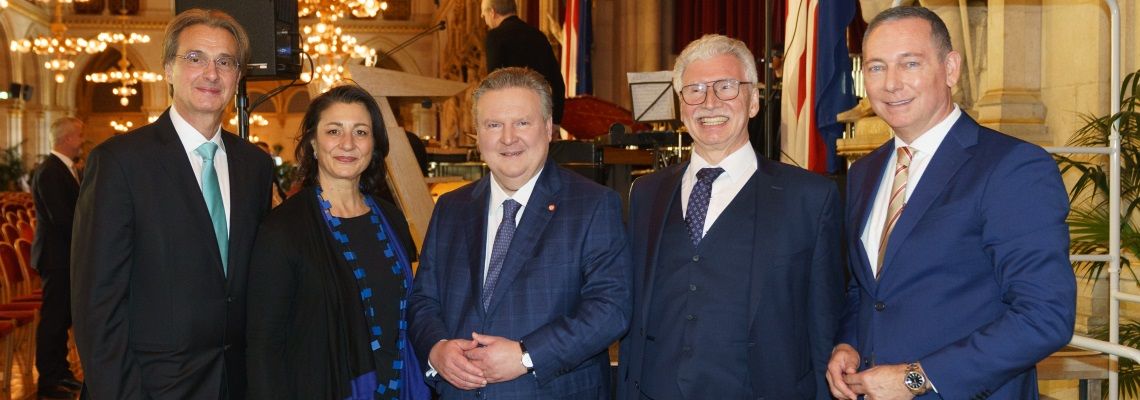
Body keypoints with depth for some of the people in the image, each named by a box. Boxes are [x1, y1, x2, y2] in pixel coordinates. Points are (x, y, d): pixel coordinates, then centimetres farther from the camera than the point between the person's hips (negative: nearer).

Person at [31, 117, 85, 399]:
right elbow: (62, 218, -22)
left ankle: (60, 373, 24)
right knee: (53, 318, -2)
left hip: (66, 257, 10)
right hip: (57, 257, -10)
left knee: (62, 317, 15)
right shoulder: (50, 172, -17)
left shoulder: (64, 169, 14)